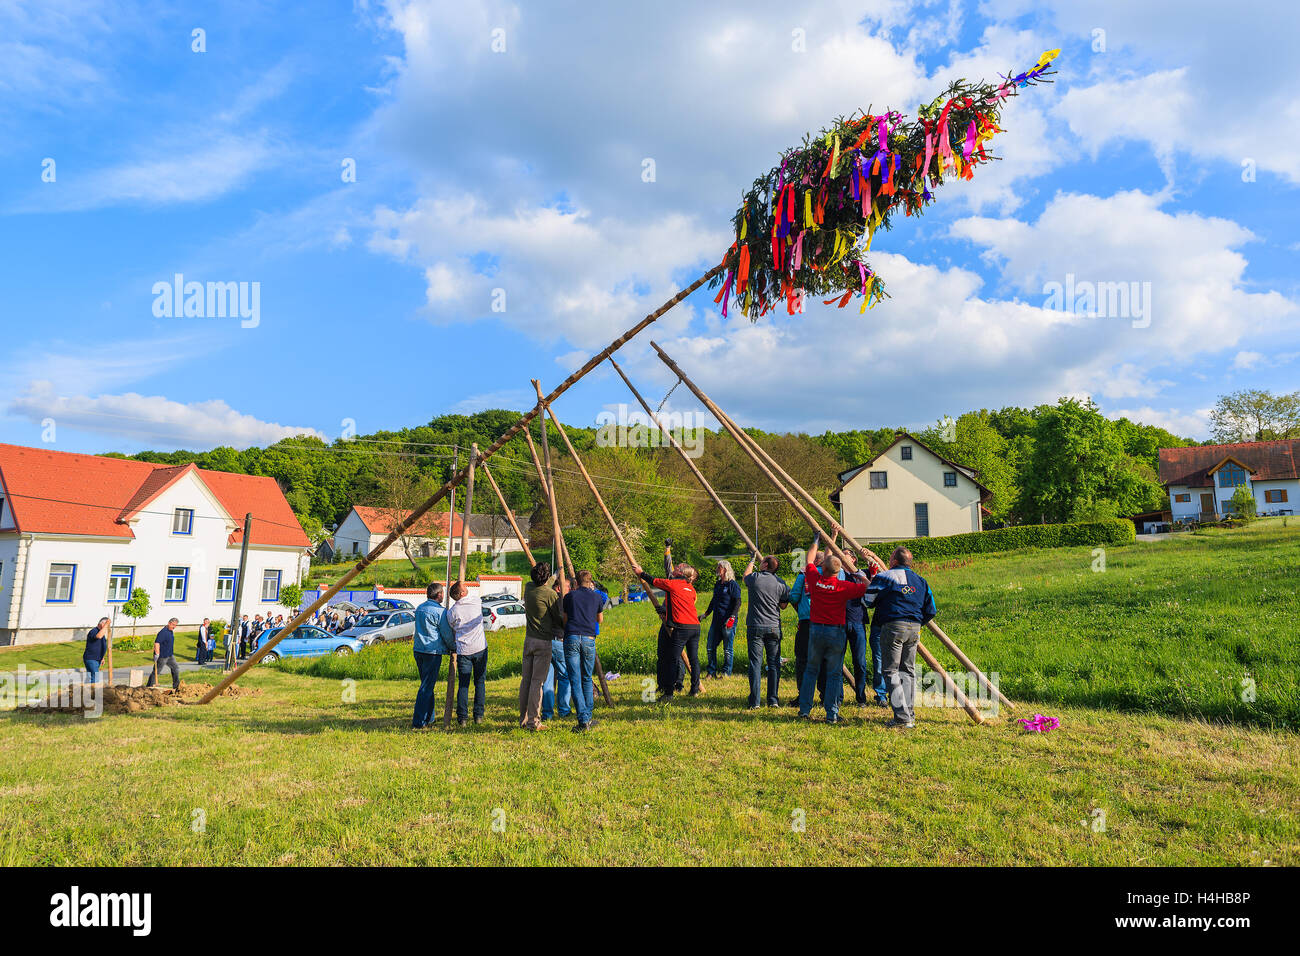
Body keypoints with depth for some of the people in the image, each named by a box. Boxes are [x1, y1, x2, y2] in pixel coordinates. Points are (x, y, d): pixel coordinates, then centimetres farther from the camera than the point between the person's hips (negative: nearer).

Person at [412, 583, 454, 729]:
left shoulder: (419, 608, 13)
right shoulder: (440, 611, -11)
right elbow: (447, 634, -7)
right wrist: (454, 648, 11)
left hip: (418, 649, 8)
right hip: (432, 651, -8)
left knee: (427, 685, 17)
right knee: (427, 687, -4)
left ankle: (429, 718, 24)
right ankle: (418, 722, -3)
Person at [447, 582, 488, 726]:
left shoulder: (453, 612, -4)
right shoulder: (476, 600, -2)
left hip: (463, 650, 0)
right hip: (480, 648, 1)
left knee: (463, 684, 6)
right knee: (480, 682, 9)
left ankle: (462, 717, 4)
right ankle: (478, 716, 10)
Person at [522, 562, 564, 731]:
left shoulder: (528, 587, 3)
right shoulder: (550, 594, -15)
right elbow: (559, 619, -6)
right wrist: (566, 633, 14)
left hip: (528, 639, 6)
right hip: (544, 642, -6)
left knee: (526, 679, 12)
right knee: (537, 681, -3)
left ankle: (523, 719, 20)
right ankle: (534, 722, 1)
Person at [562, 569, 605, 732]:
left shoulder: (569, 596, 11)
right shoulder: (597, 597, 13)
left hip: (571, 638, -1)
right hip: (589, 639, 1)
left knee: (575, 680, -2)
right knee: (587, 679, 16)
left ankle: (583, 720, -10)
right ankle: (588, 717, 20)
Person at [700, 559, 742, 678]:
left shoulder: (733, 585, -7)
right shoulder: (717, 584, 15)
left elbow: (737, 602, -12)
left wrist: (732, 617, -21)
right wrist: (706, 614, 28)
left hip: (728, 622, -7)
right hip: (716, 620, 7)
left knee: (727, 649, 2)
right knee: (710, 647, 6)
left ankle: (726, 673, 12)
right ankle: (712, 672, 15)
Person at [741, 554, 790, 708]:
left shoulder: (754, 578, -6)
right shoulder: (781, 582, -2)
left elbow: (746, 575, 19)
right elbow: (783, 605, 7)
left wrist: (752, 560, 35)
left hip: (755, 627, -1)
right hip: (774, 627, 1)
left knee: (755, 663, 1)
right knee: (774, 664, 8)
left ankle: (754, 702, 1)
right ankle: (773, 700, 10)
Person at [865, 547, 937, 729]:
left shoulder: (885, 577, -4)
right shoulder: (920, 580, 15)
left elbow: (867, 601, 1)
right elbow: (930, 611, 16)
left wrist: (872, 581, 19)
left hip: (893, 626, -6)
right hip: (914, 628, 6)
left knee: (891, 671, -1)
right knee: (908, 671, 14)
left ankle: (902, 717, -5)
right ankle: (910, 716, 16)